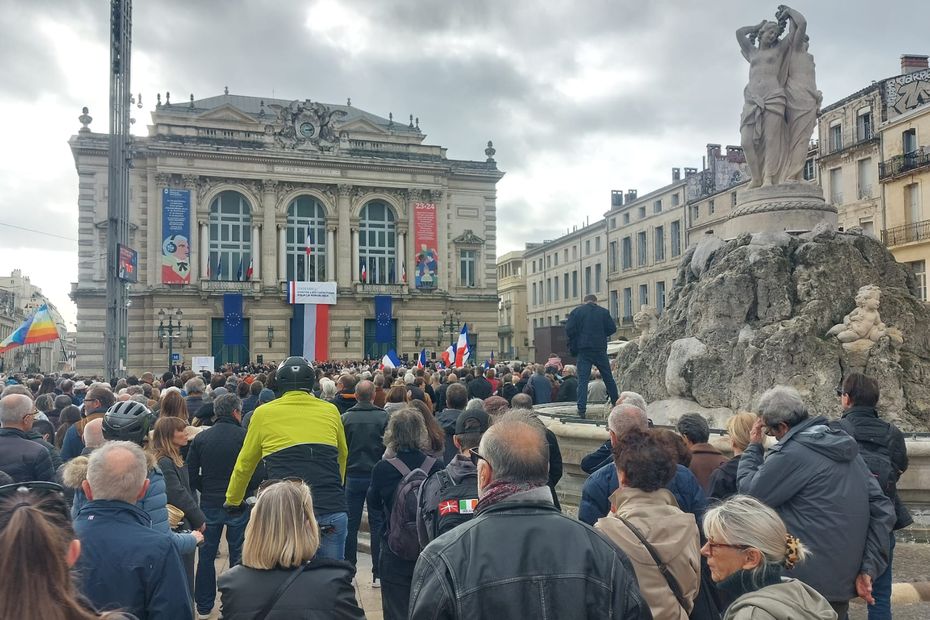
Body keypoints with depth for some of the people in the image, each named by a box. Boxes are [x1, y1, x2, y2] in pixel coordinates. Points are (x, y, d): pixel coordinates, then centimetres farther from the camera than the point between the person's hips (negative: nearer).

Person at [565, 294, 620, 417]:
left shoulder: (576, 312, 1)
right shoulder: (604, 312, 4)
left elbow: (569, 330, -5)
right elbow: (612, 328, 3)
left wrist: (573, 346, 9)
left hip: (583, 351, -1)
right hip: (600, 350, 1)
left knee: (582, 380, -2)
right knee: (608, 378, 14)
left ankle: (582, 410, -9)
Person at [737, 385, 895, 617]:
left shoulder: (791, 454, -18)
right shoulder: (846, 447, 7)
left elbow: (748, 492, -8)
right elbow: (882, 509, 4)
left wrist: (753, 447, 4)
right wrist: (868, 568, 2)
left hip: (805, 581, -8)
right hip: (844, 581, 8)